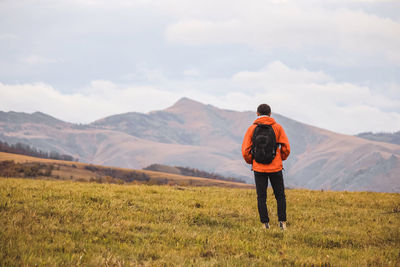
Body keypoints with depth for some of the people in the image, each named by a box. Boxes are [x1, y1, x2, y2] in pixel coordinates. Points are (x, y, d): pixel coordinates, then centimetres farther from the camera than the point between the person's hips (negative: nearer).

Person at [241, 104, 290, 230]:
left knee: (261, 197, 6)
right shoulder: (277, 127, -1)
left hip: (259, 168, 0)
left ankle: (265, 224, 1)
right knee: (280, 196, 12)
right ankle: (282, 222, 3)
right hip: (275, 167, 0)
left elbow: (245, 150, -5)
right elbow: (286, 148, -2)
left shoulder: (252, 129, -1)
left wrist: (251, 162, 14)